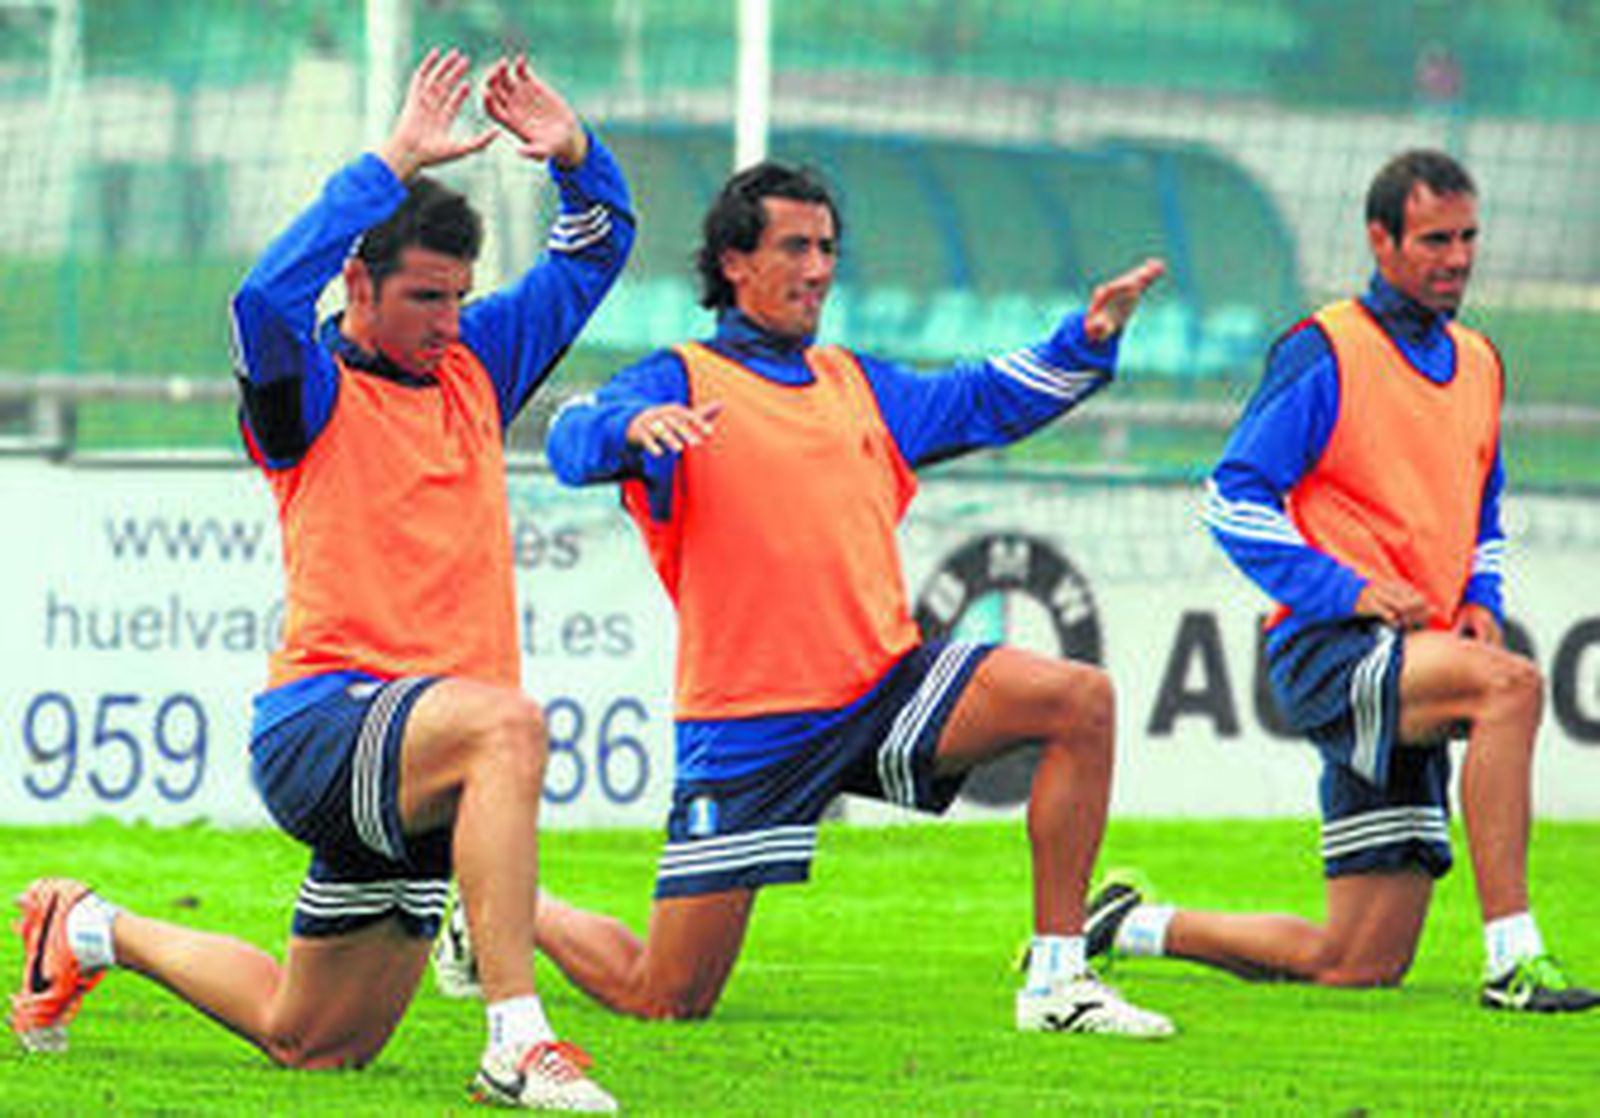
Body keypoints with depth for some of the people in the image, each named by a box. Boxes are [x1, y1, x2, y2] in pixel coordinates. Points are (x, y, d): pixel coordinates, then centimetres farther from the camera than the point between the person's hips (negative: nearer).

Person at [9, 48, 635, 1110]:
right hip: (321, 722, -7)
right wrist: (396, 162, -25)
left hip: (417, 773, 7)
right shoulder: (313, 392, -3)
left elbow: (596, 248, 20)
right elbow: (268, 295, -26)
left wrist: (574, 152, -1)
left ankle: (95, 932, 37)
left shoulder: (475, 364, 14)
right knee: (506, 722, -38)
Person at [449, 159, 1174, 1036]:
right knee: (664, 999, -4)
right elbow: (576, 439, -19)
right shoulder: (684, 382, -2)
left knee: (1079, 700, -16)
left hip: (884, 688, 5)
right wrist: (635, 428, -42)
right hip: (748, 724, -5)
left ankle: (1057, 979, -11)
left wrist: (1089, 340, 9)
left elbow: (987, 401, 25)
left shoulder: (855, 384, 17)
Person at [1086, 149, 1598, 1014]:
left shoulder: (1478, 365, 16)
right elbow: (1233, 498, -8)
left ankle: (1136, 925, 21)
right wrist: (1345, 588, -17)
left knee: (1360, 966, 1)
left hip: (1416, 666, 7)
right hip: (1328, 650, -7)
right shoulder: (1324, 353, -6)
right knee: (1508, 684, -35)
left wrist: (1479, 600, 9)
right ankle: (1512, 959, -35)